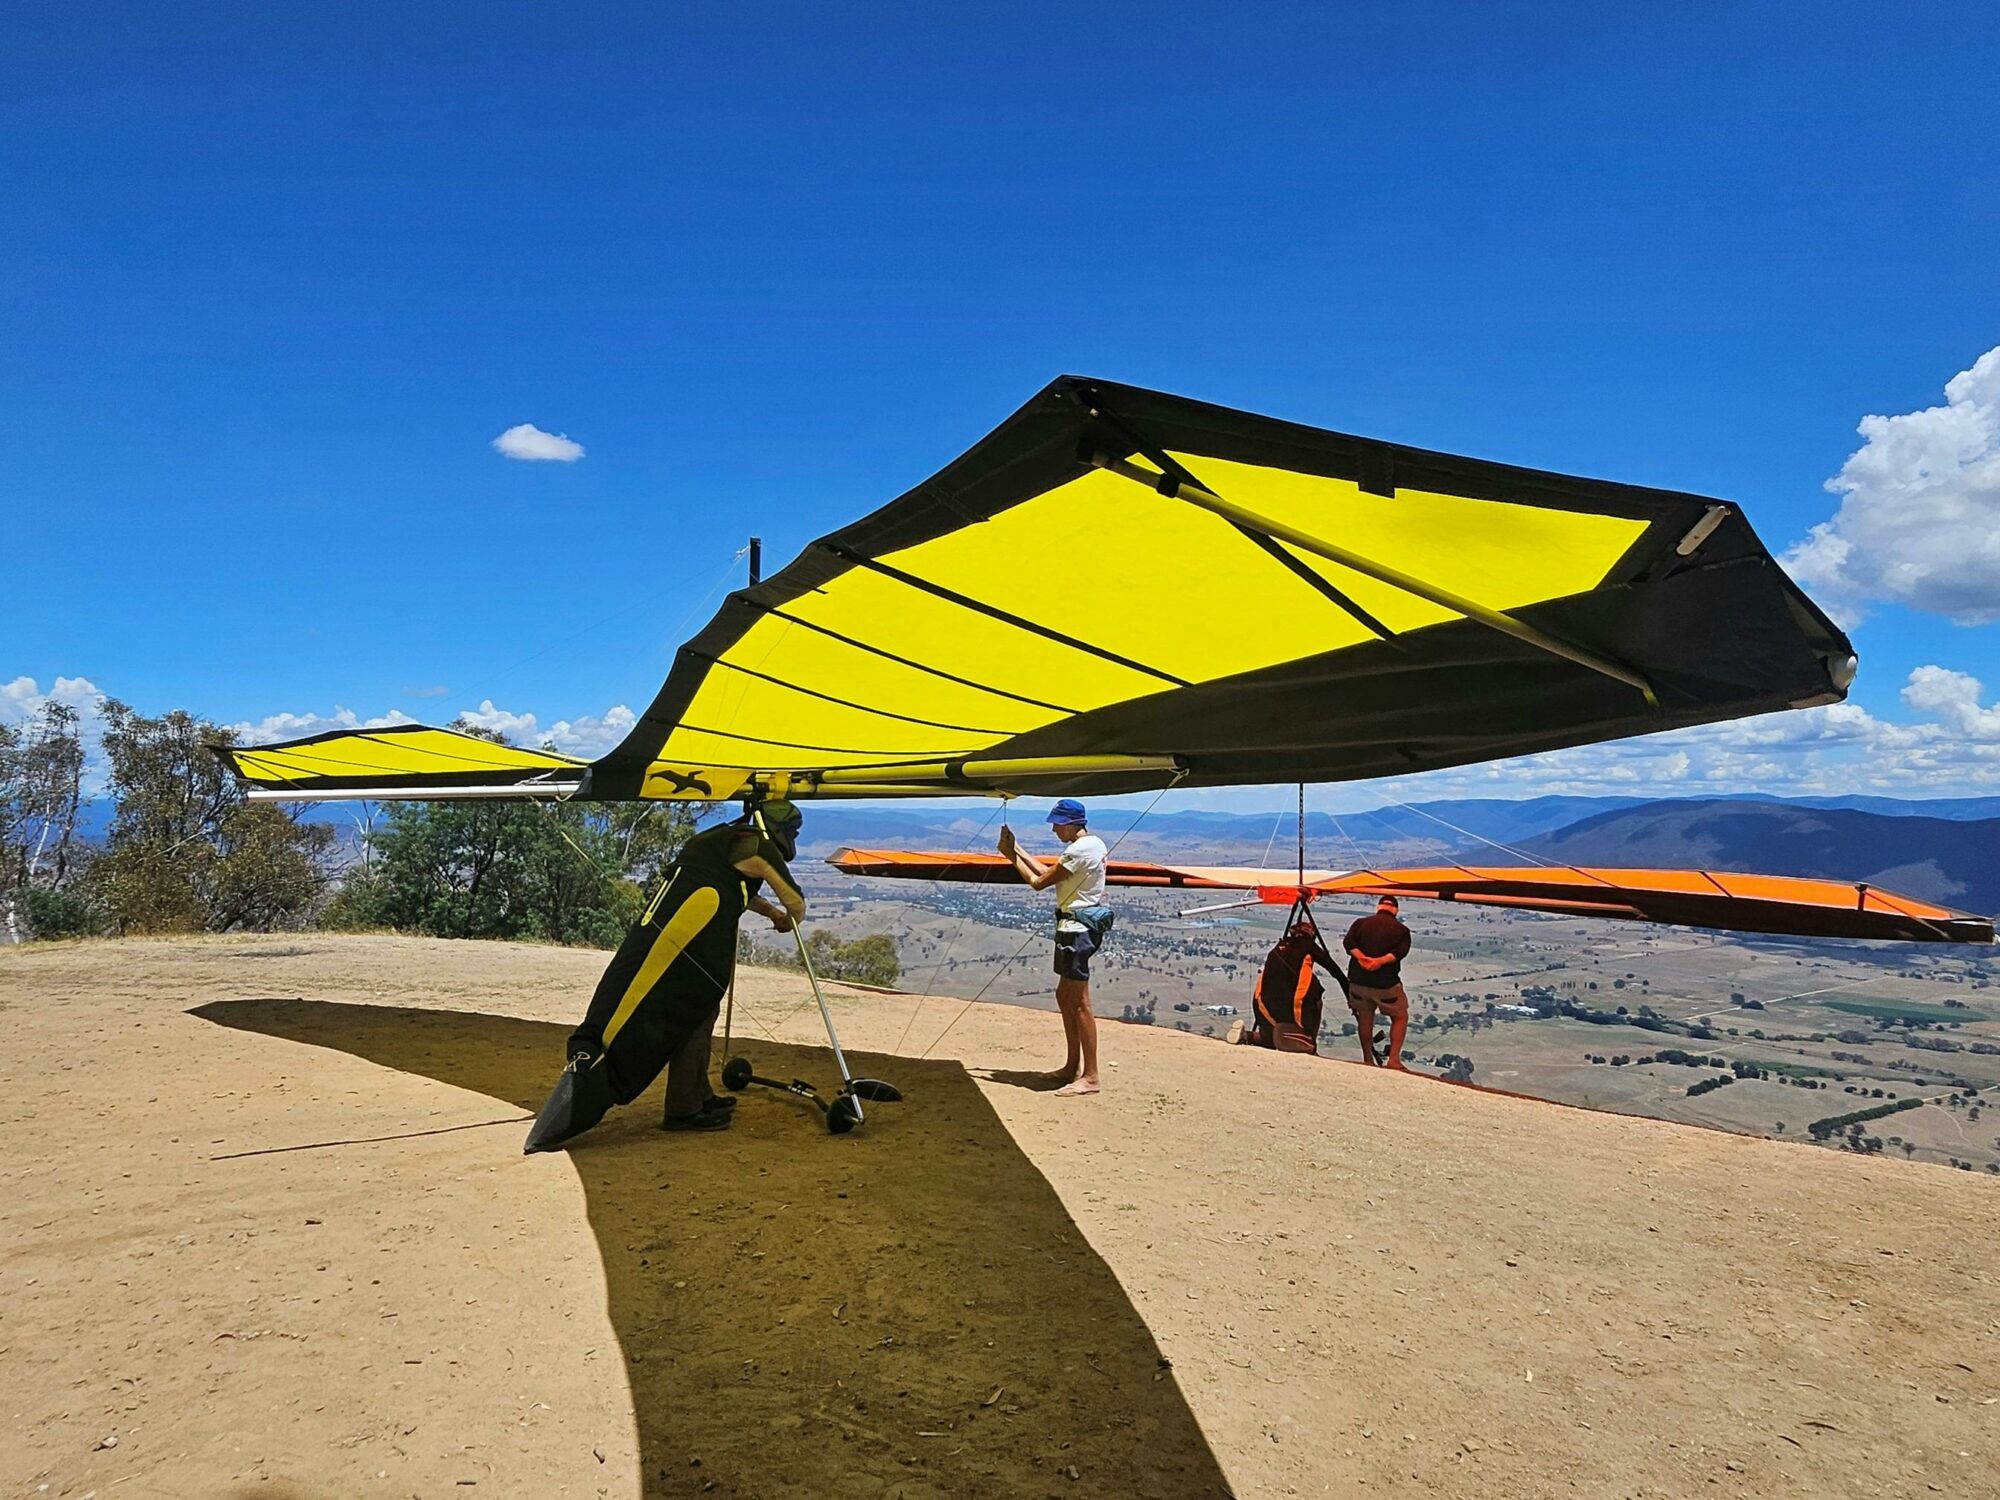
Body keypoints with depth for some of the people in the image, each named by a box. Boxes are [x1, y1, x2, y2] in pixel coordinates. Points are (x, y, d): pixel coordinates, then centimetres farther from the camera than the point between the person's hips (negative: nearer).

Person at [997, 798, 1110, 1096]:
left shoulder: (1080, 850, -18)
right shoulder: (1093, 844, 14)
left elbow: (1038, 882, -13)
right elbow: (1049, 872, 19)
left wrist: (1012, 856, 0)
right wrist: (1017, 849, 18)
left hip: (1077, 928, -11)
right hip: (1076, 927, 11)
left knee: (1079, 1004, -7)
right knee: (1064, 997, 18)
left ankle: (1090, 1077, -4)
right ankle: (1073, 1066, 26)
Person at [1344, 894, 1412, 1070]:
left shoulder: (1361, 923, 6)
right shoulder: (1401, 929, 1)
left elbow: (1348, 942, -10)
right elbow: (1401, 951, -17)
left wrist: (1361, 957, -20)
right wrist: (1381, 961, -24)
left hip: (1358, 980, 3)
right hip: (1386, 982, -2)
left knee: (1365, 1018, 16)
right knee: (1400, 1017, 13)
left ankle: (1368, 1060, 21)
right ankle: (1394, 1060, 3)